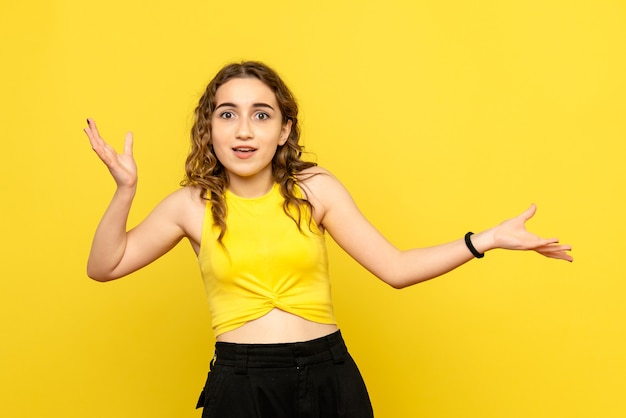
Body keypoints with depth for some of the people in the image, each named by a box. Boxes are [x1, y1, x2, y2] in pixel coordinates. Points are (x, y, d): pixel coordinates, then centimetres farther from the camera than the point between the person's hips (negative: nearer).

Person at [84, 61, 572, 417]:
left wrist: (486, 239, -8)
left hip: (327, 376, 1)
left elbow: (395, 267, -1)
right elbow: (104, 266, 5)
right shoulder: (192, 205, 2)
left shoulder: (315, 188, 1)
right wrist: (125, 191, -9)